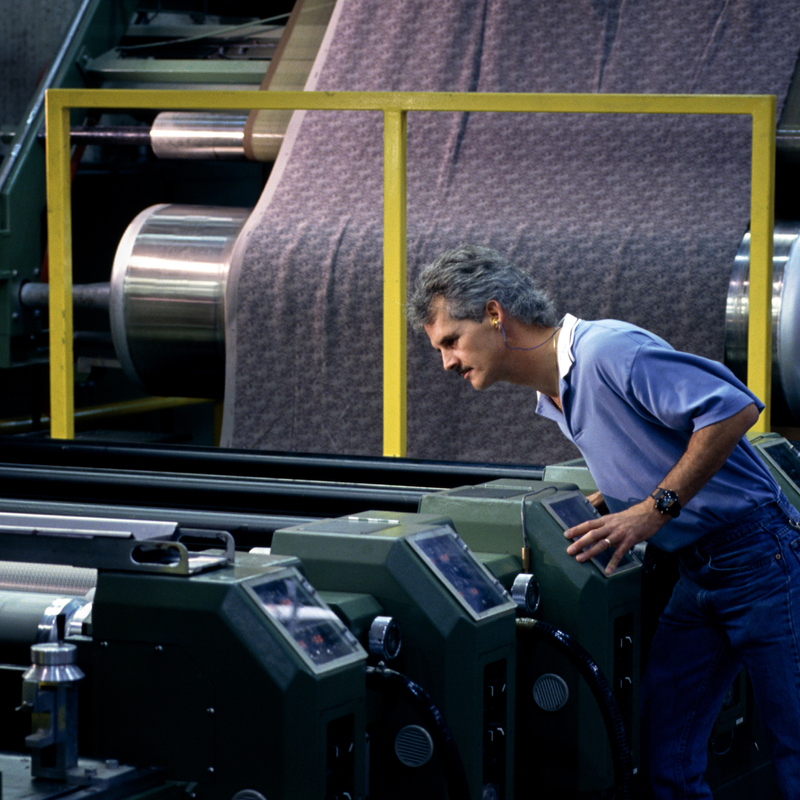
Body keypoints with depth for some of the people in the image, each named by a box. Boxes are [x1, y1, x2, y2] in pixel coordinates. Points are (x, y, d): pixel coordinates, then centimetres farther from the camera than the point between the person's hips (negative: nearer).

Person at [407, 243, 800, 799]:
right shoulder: (555, 397, 12)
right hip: (697, 575, 9)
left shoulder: (607, 350, -19)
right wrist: (571, 522, 9)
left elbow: (734, 408, -25)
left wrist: (655, 510, -23)